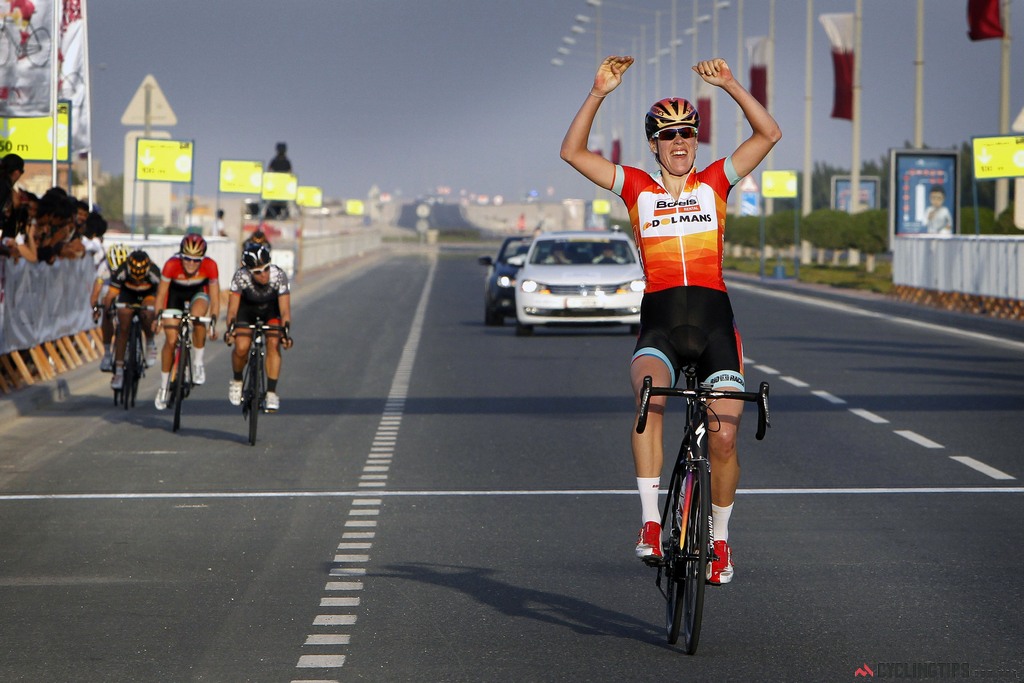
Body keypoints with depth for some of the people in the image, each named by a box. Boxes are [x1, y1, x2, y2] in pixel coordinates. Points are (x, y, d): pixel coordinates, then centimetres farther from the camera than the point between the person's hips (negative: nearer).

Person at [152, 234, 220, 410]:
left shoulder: (210, 266, -31)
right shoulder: (172, 265, -33)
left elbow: (214, 298, -22)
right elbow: (161, 294, -22)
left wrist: (213, 321, -28)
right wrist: (158, 316, -28)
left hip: (199, 293, 0)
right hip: (175, 294, 0)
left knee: (197, 317, -34)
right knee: (171, 341, -8)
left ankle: (198, 363, -13)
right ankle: (163, 387, 10)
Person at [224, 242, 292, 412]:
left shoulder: (279, 276, -33)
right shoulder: (241, 277, -33)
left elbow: (285, 309, -33)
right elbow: (232, 308, -31)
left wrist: (286, 332, -47)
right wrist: (230, 329, -47)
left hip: (271, 310, 0)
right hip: (247, 308, 0)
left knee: (273, 344, -22)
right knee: (241, 348, -18)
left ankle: (271, 392, -15)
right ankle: (237, 380, 13)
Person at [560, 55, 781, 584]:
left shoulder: (714, 183, 11)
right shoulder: (638, 188, 11)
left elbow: (769, 134, 2)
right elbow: (572, 152, 3)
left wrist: (730, 85, -8)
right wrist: (598, 94, -7)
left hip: (714, 319, 1)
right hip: (660, 321, -1)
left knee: (723, 438, -9)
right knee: (648, 396, -33)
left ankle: (720, 537, 16)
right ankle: (650, 521, -33)